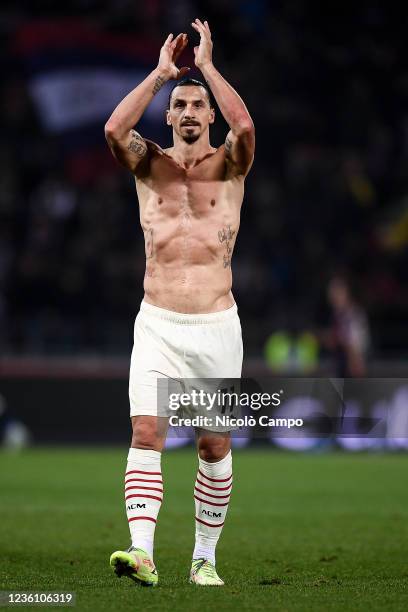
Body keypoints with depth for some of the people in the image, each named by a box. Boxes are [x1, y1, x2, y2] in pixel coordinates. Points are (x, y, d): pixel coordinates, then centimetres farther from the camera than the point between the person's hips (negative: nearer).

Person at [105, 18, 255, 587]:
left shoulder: (229, 166, 5)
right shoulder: (150, 165, 8)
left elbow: (246, 127, -18)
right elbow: (114, 129, -14)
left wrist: (207, 67, -10)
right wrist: (161, 72, -8)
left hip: (216, 327, 0)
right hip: (157, 325, 0)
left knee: (215, 445, 6)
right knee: (146, 434, -15)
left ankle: (205, 557, 18)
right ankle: (142, 551, -22)